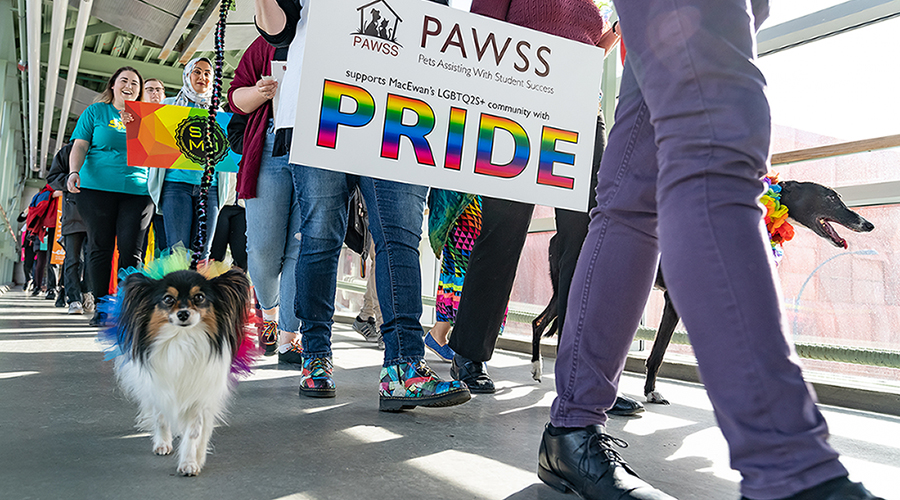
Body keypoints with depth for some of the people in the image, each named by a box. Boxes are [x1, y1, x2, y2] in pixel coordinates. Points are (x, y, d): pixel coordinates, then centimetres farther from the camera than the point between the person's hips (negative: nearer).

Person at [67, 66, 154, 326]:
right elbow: (80, 146, 5)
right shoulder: (96, 111, 13)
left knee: (131, 249, -7)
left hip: (138, 191, 1)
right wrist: (74, 172, -11)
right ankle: (101, 308, 5)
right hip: (97, 188, -1)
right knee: (101, 247, -1)